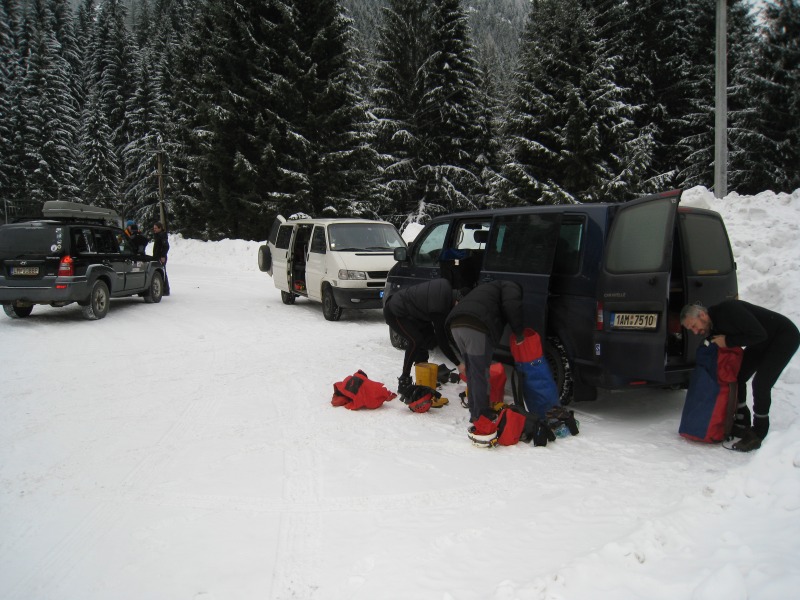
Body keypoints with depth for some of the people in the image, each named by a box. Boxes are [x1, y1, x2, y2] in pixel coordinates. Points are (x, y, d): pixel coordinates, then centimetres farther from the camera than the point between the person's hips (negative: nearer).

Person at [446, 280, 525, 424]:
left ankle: (474, 413, 25)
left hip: (455, 324, 9)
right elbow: (511, 306, -6)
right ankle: (480, 416, 2)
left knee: (471, 371, 18)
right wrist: (519, 333, 2)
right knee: (481, 374, -1)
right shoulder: (512, 287, 15)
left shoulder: (490, 288, 40)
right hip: (476, 327, -8)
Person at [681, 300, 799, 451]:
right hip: (762, 343, 9)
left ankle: (758, 434, -7)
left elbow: (759, 334, -35)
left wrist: (727, 341, -28)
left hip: (785, 337, -9)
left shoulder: (728, 310, -32)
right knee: (736, 377, 3)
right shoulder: (712, 327, -5)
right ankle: (742, 424, 18)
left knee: (760, 383, -18)